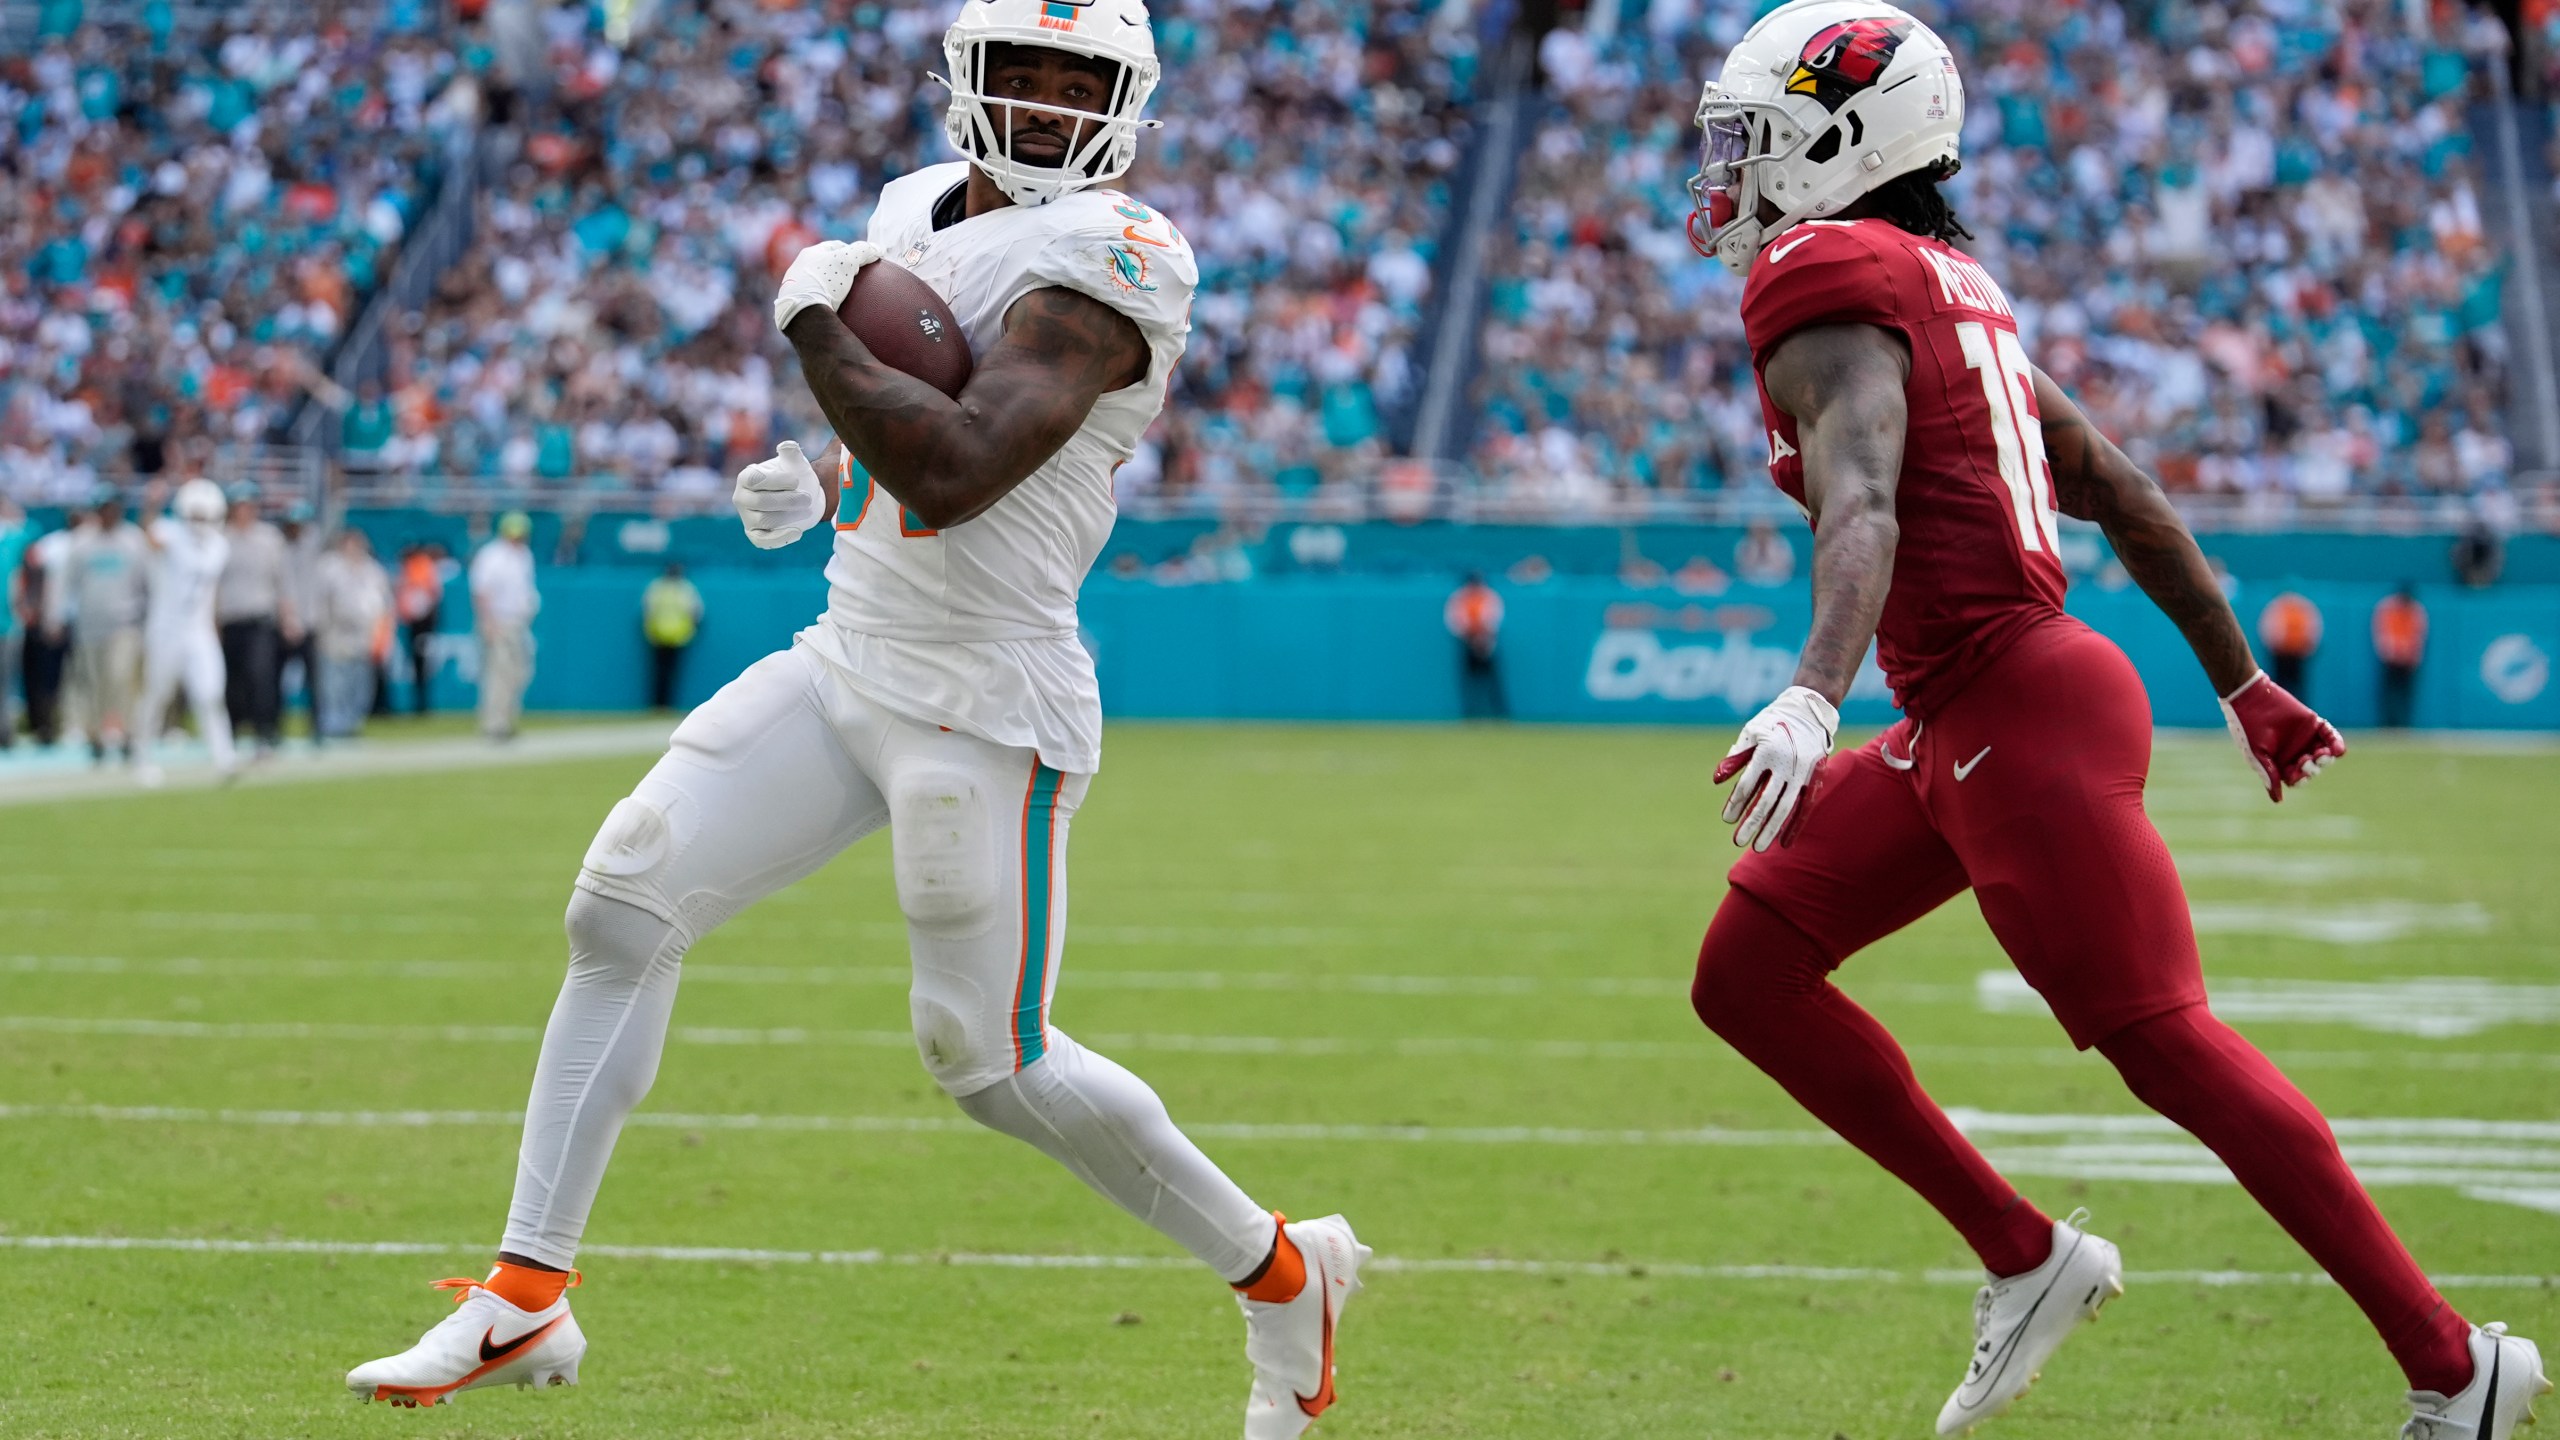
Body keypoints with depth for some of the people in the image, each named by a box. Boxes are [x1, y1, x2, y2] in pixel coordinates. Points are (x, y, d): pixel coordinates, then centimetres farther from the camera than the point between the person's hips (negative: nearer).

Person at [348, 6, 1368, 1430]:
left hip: (984, 710, -8)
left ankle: (1280, 1272, 21)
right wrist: (825, 476, 11)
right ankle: (527, 1298, 6)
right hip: (846, 662, 8)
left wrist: (816, 322, -17)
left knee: (993, 1060, 0)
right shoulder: (921, 213, 11)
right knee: (623, 909, -1)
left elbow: (955, 469, -28)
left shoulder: (1106, 262, -17)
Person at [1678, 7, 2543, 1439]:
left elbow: (1864, 513, -30)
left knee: (2169, 1046, -5)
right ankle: (2026, 1259, 12)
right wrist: (2243, 683, 28)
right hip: (1960, 726, 10)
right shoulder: (1949, 289, 16)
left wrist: (1813, 696, -45)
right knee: (1747, 974, 8)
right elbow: (2123, 493, 21)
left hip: (2020, 724, -10)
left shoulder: (1830, 300, -12)